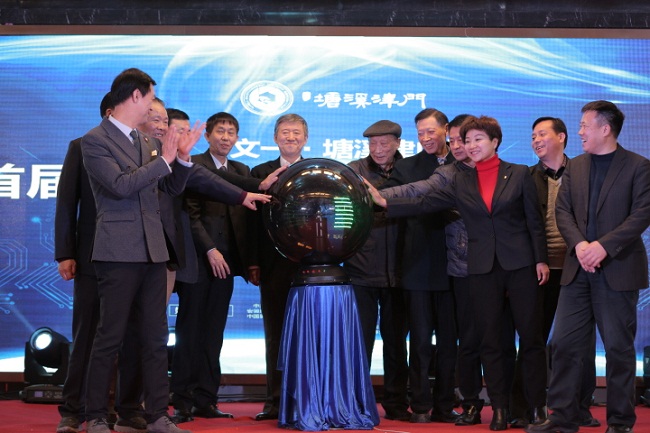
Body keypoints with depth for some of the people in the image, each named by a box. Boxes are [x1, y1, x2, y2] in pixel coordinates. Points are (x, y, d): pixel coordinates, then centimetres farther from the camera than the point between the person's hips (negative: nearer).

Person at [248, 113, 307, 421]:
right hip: (274, 265, 1)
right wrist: (253, 263, -2)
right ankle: (276, 402, 12)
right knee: (275, 335, 6)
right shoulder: (261, 173, 10)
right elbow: (254, 220, 6)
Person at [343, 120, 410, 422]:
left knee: (396, 339, 10)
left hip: (398, 271, 1)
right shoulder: (354, 170, 3)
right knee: (360, 338, 4)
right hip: (361, 269, -1)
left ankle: (396, 403, 21)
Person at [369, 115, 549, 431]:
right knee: (490, 340, 5)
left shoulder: (520, 174, 2)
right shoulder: (461, 182, 8)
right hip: (482, 268, 3)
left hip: (520, 264, -2)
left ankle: (536, 405, 11)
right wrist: (384, 202, -8)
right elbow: (424, 204, 2)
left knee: (531, 337, 2)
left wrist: (541, 259, -4)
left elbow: (534, 220, 1)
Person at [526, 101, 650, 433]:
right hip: (577, 269, 5)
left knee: (619, 348, 3)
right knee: (564, 344, 3)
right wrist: (579, 244, -12)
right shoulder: (575, 167, 13)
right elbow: (562, 210, 6)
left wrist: (604, 246, -20)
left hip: (618, 269, -4)